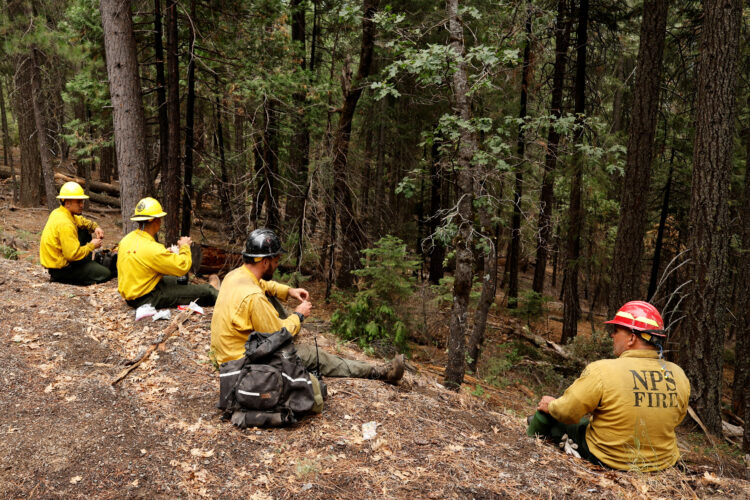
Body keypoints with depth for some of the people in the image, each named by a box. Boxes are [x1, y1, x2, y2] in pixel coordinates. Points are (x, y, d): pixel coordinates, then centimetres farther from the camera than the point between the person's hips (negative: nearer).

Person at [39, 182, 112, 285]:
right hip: (60, 269, -10)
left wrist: (95, 227, 2)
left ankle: (87, 266, 18)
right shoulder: (65, 224, -27)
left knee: (85, 232, 17)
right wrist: (92, 245, -15)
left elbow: (81, 221, 21)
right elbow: (73, 254, -29)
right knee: (105, 274, -10)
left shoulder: (58, 212, 3)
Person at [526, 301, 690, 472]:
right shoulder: (679, 375, -9)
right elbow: (677, 419, 10)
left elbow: (567, 412, -15)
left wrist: (551, 405, 7)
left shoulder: (601, 371, -25)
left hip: (608, 460, -5)